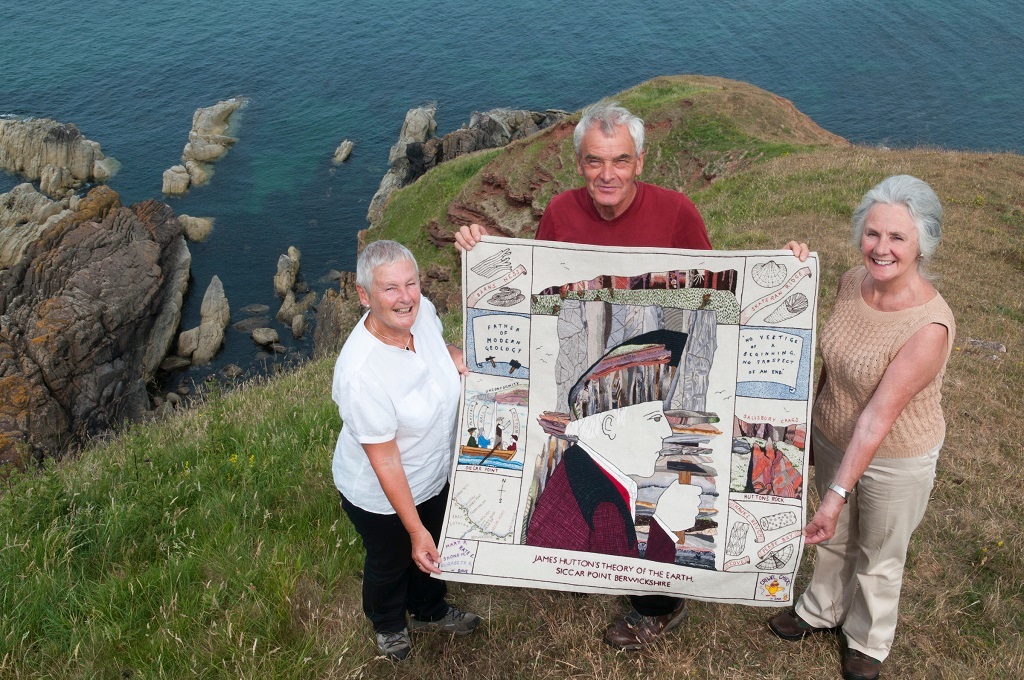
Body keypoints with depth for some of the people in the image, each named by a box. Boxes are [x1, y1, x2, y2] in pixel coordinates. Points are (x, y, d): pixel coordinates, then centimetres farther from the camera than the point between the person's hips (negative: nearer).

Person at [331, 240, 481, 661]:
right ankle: (388, 625, 59)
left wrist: (455, 357, -15)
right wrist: (415, 529, -23)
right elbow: (384, 460, -30)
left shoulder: (422, 311, -20)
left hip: (434, 474, 6)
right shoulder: (361, 372, -39)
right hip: (381, 496, -6)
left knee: (434, 552, 31)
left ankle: (430, 611, 63)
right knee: (392, 563, 26)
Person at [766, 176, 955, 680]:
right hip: (833, 438, 5)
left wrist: (839, 492, -30)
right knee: (833, 538, 29)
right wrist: (814, 420, 14)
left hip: (894, 459, -5)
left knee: (879, 558, 21)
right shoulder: (852, 283, -13)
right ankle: (822, 610, 56)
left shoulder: (929, 325, -32)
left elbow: (879, 416, -32)